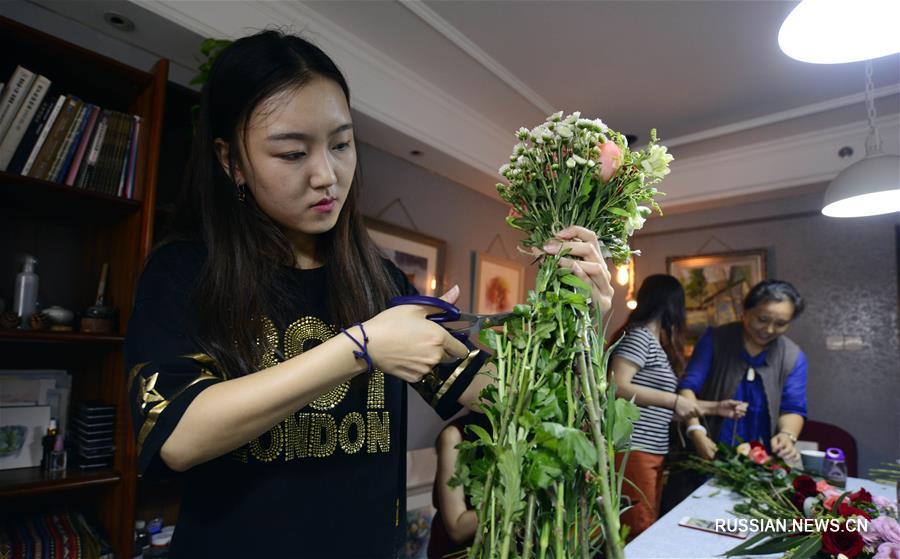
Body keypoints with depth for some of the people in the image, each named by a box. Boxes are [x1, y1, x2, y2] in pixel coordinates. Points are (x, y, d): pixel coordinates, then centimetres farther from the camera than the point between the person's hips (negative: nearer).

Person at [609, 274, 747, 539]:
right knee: (639, 532, -3)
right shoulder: (639, 335, -11)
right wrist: (674, 400, -17)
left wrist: (716, 407, 20)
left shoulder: (656, 344, 17)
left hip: (653, 452, 10)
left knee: (650, 528, 16)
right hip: (633, 450, -10)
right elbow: (617, 387, -23)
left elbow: (659, 409, 18)